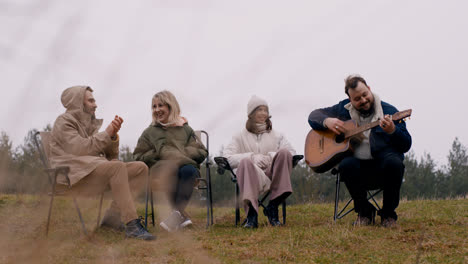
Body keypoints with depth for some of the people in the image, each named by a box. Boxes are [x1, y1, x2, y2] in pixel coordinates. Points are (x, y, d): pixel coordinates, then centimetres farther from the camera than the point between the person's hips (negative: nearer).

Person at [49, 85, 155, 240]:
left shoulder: (89, 123, 24)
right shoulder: (64, 122, 1)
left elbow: (111, 156, 17)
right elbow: (79, 149, -16)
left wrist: (113, 135, -1)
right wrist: (106, 134, -8)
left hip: (95, 171, 9)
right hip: (74, 176, -9)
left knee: (140, 168, -7)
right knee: (118, 167, -32)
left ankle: (113, 216, -17)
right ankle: (132, 226, -41)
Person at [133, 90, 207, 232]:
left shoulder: (185, 129, 22)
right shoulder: (149, 132, 24)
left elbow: (202, 152, 15)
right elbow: (139, 156, 17)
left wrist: (183, 153, -4)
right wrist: (158, 154, 1)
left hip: (187, 165, 1)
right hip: (161, 168, 0)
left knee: (188, 170, -38)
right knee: (170, 169, -38)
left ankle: (177, 213, -46)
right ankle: (182, 215, -42)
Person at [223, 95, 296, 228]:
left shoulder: (276, 136, 25)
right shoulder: (240, 137, 19)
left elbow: (291, 153, 9)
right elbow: (227, 157, 2)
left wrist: (271, 156, -9)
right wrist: (252, 157, -11)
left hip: (272, 174, 2)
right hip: (251, 176, -2)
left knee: (284, 152, -28)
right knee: (246, 161, -36)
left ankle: (272, 207, -27)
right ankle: (251, 214, -45)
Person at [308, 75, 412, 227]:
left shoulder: (389, 111, 1)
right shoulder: (343, 110, 10)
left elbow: (406, 146, -4)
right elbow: (314, 116, 17)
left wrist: (392, 131, -26)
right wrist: (327, 121, -6)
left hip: (382, 166, -1)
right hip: (359, 166, 1)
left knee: (394, 163, -35)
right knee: (347, 164, -32)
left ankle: (388, 213, -12)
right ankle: (364, 211, -10)